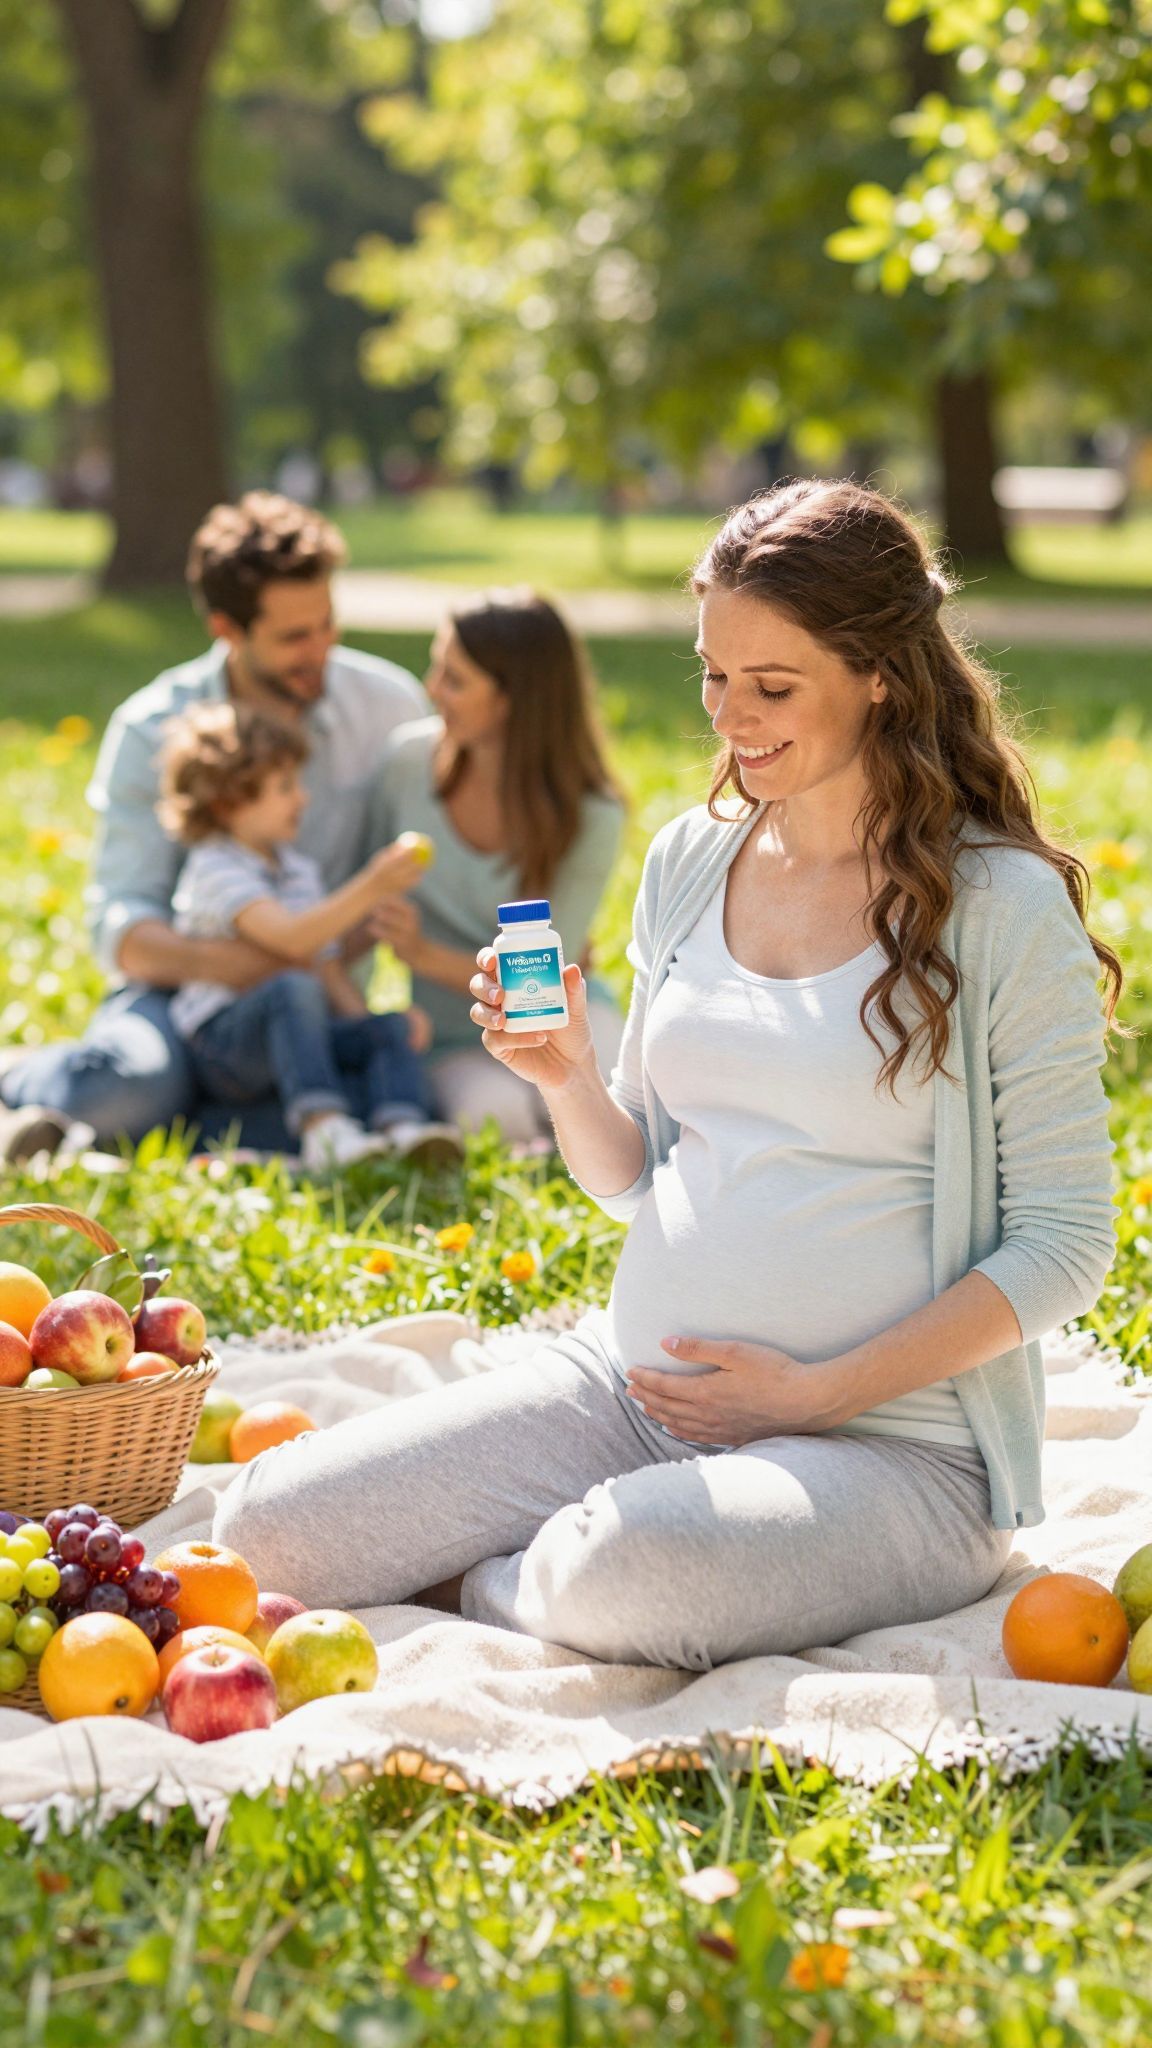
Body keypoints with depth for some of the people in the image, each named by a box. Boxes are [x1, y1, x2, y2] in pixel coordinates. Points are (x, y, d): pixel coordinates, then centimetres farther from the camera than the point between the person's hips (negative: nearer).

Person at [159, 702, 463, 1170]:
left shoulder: (299, 871, 19)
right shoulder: (215, 871, -10)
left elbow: (328, 965, 18)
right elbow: (291, 938, -26)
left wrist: (365, 1018, -1)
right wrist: (370, 889, -33)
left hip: (289, 1038, 8)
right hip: (218, 1042, -8)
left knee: (392, 1030, -12)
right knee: (293, 989, -36)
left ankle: (401, 1126, -38)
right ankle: (323, 1128, -53)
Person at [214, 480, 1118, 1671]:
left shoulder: (1005, 908, -8)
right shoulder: (689, 864, 9)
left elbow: (1063, 1242, -8)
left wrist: (819, 1393, -14)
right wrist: (565, 1077, -6)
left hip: (890, 1441, -5)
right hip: (633, 1385, 5)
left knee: (621, 1579, -36)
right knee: (272, 1523, -10)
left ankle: (468, 1594, -2)